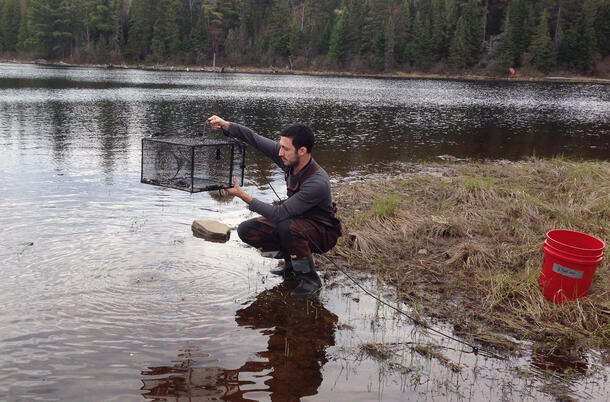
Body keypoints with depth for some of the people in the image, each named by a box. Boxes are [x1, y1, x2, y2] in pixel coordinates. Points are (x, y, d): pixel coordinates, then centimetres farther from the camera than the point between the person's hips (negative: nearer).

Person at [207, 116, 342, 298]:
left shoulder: (317, 182, -35)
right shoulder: (289, 158, -14)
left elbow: (279, 214, -36)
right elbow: (253, 138, -5)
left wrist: (244, 196, -32)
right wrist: (225, 124, -20)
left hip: (323, 233, -7)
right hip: (295, 220, 7)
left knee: (285, 227, -39)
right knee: (246, 230, -7)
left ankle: (310, 278, -14)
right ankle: (292, 262, 11)